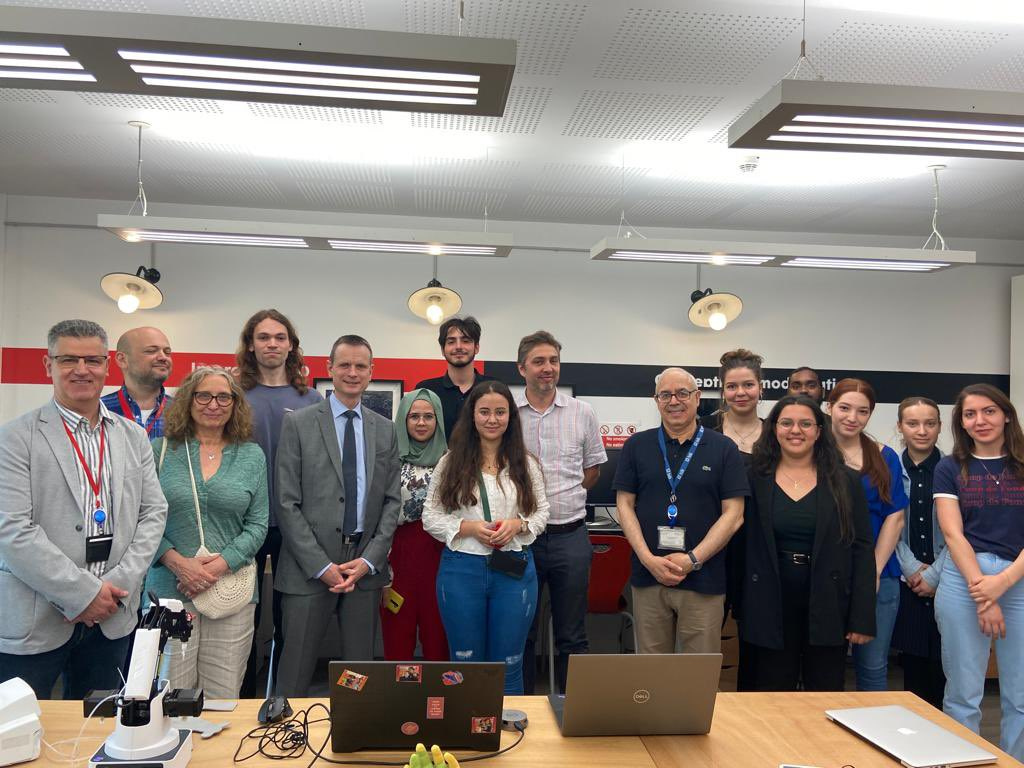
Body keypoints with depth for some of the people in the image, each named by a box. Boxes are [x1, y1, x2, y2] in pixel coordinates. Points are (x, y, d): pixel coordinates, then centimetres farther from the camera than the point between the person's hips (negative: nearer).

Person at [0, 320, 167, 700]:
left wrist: (118, 585, -7)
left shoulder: (134, 437, 9)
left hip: (112, 618, 4)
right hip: (33, 623, -3)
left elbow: (153, 513, 6)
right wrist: (84, 593, -15)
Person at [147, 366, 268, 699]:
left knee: (223, 698, 5)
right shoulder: (162, 450, 5)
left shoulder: (252, 456, 7)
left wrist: (220, 565, -10)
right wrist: (177, 561, -12)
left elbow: (257, 525, 4)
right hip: (170, 589, -1)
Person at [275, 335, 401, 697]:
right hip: (310, 567, -3)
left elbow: (392, 501, 7)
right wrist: (321, 565, -10)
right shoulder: (298, 423, 0)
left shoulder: (385, 430, 10)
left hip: (366, 566, 3)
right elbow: (287, 503, -5)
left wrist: (369, 560, -5)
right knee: (295, 676, 3)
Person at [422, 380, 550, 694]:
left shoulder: (526, 464, 4)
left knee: (509, 665, 10)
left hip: (514, 570, 1)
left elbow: (541, 512, 8)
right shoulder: (451, 463, 0)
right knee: (466, 662, 12)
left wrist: (517, 524, -12)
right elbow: (431, 517, 0)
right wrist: (469, 528, -15)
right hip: (462, 569, 0)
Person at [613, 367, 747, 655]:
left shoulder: (723, 448, 2)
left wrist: (692, 560, -11)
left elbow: (733, 514, -1)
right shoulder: (636, 445, 6)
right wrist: (648, 558, -8)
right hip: (648, 577, 1)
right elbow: (624, 505, 5)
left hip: (704, 581, -1)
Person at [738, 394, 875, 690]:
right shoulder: (755, 479, 0)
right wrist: (738, 608, -2)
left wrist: (862, 618, -5)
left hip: (828, 608, 0)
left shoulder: (846, 482, 1)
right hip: (770, 608, 0)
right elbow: (740, 546, 1)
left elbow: (862, 548, 0)